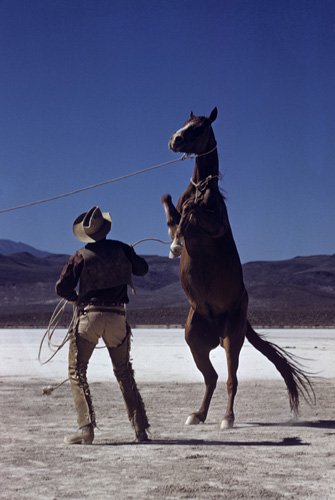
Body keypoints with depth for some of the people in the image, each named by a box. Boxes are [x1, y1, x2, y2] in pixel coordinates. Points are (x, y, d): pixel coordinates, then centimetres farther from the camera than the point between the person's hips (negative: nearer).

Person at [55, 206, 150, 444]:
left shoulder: (81, 256, -1)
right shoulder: (121, 248, 5)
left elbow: (62, 287, -3)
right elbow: (142, 269, 19)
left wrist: (75, 297, 18)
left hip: (90, 316, -3)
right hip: (117, 318, 3)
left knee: (77, 372, 6)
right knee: (124, 373, 16)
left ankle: (86, 427, -8)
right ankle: (141, 429, 14)